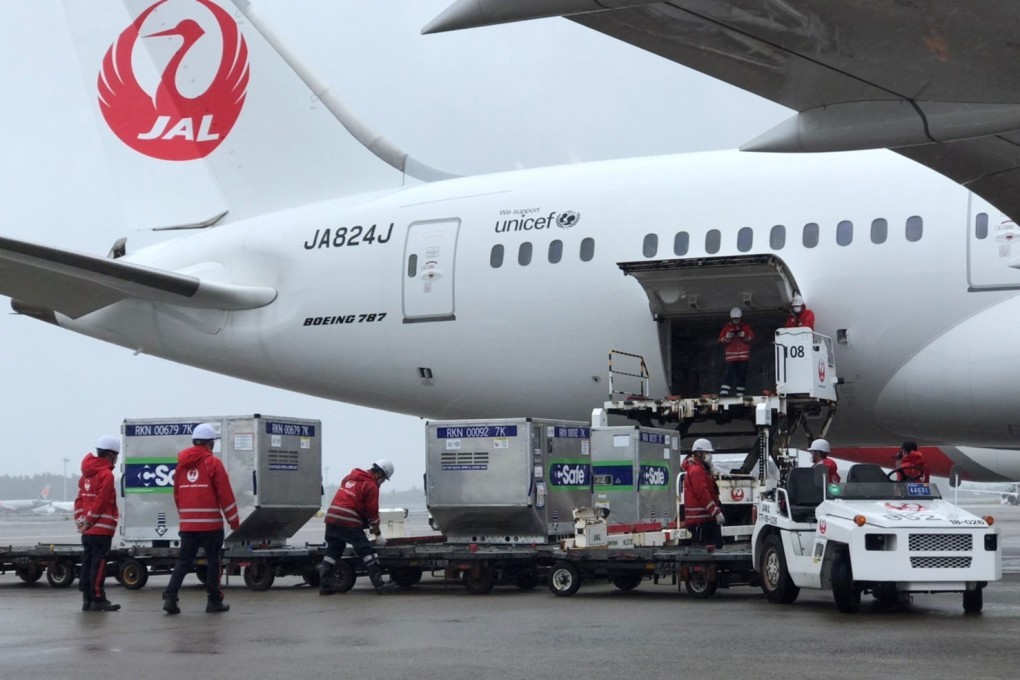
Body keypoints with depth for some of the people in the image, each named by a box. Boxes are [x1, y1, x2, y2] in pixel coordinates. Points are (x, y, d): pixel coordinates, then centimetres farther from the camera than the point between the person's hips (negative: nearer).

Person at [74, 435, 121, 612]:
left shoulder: (87, 474, 15)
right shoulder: (106, 475, -12)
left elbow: (80, 499, 14)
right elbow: (100, 503, -17)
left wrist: (80, 520, 10)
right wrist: (88, 522, -10)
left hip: (87, 531, 8)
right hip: (101, 530, -8)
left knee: (87, 564, 10)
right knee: (98, 565, -6)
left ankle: (87, 599, 13)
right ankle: (98, 599, -5)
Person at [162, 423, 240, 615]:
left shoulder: (182, 464, 10)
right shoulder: (213, 463, -7)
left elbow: (177, 495, 16)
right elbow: (225, 495, -8)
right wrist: (234, 521, -1)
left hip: (187, 524, 5)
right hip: (211, 524, -5)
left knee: (184, 561, 9)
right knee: (213, 562, 5)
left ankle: (170, 597, -4)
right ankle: (214, 601, 9)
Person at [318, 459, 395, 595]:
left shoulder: (350, 477, 21)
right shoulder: (371, 486, -2)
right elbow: (372, 512, -2)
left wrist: (367, 525, 27)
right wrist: (378, 534, 10)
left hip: (332, 518, 7)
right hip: (349, 522, -7)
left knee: (332, 552, 13)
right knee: (367, 552, 0)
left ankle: (325, 585, 10)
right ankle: (378, 584, -2)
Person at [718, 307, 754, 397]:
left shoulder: (746, 327, 8)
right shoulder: (727, 327, 5)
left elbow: (751, 337, 1)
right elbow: (721, 339, 0)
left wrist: (744, 336, -17)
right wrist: (727, 337, -19)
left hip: (743, 355, 2)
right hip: (731, 355, -2)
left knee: (742, 374, 6)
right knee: (729, 373, -11)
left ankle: (740, 394, 13)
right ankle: (723, 393, -16)